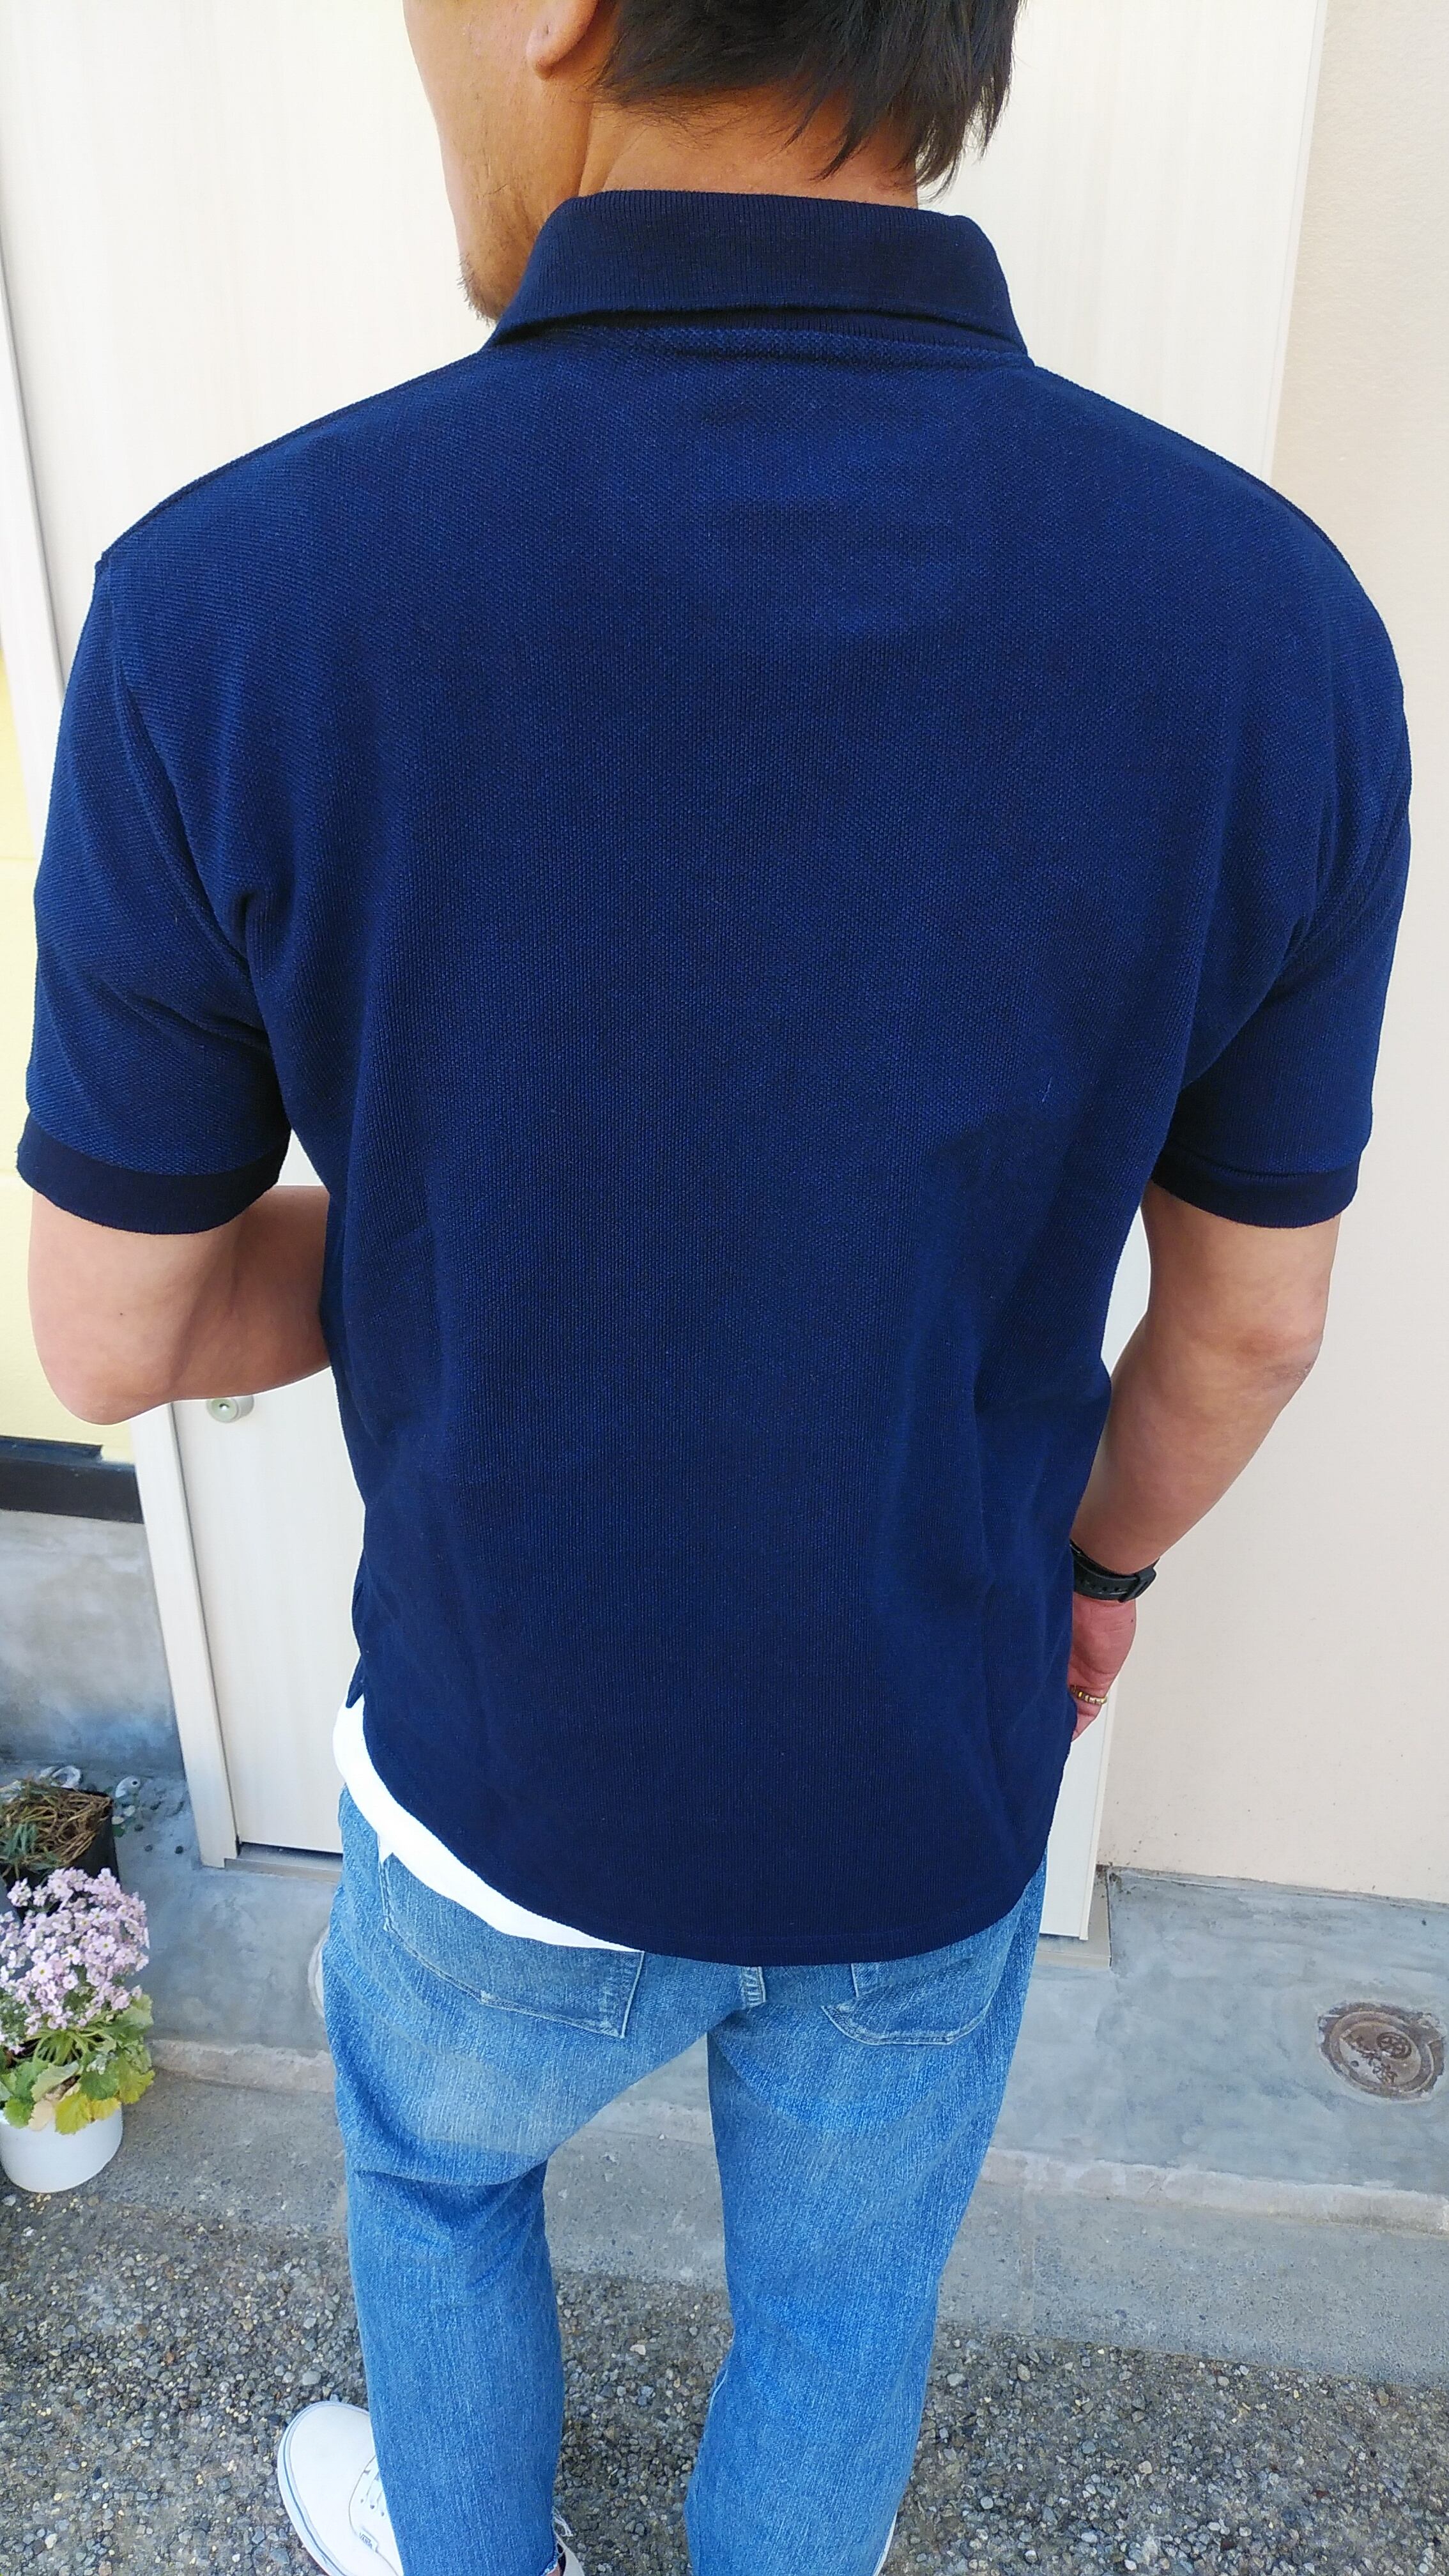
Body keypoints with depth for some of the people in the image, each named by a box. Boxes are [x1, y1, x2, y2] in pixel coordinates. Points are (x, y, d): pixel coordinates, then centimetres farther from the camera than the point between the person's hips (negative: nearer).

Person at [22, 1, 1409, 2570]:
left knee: (430, 2131, 36)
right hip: (938, 1787, 1)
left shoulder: (234, 614, -28)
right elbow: (1250, 1318, -9)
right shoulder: (1270, 631, -22)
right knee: (841, 2291, 32)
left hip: (527, 1774, 0)